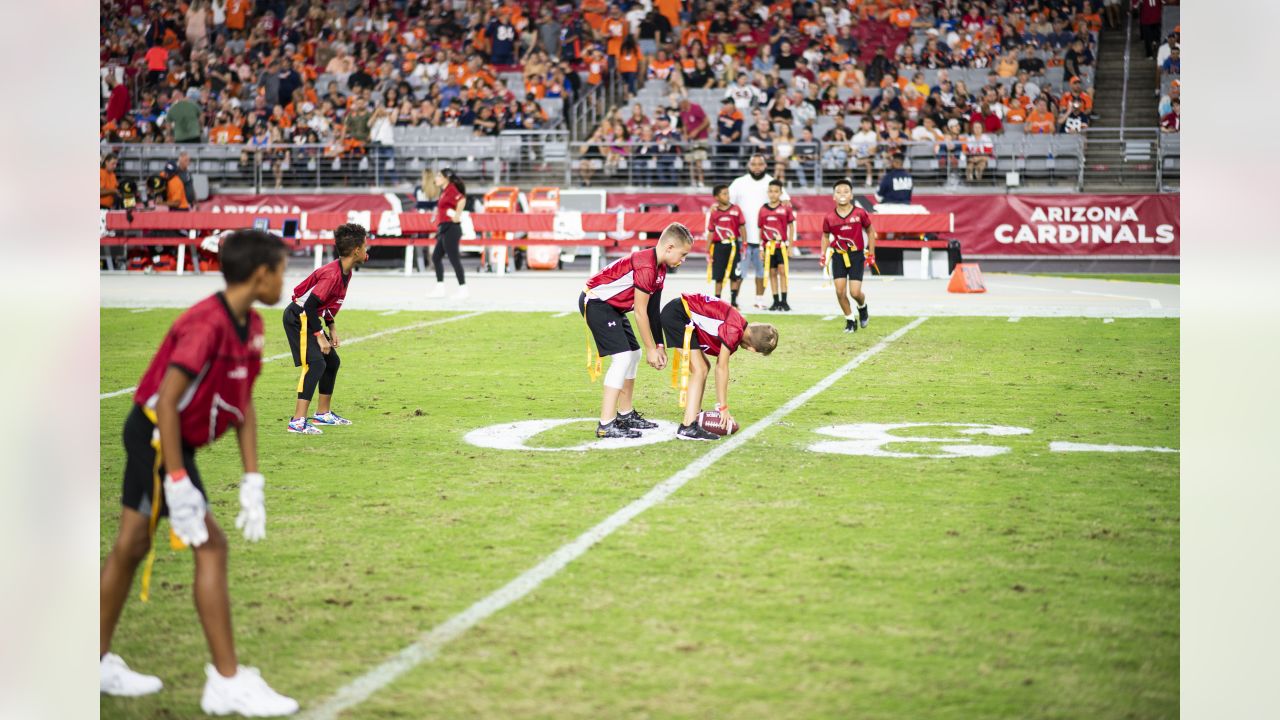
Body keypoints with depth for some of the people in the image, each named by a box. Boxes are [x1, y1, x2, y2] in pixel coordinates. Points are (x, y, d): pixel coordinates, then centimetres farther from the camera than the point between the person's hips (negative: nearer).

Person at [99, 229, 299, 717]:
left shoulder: (251, 326, 4)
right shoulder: (206, 324, -24)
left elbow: (243, 404, 9)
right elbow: (167, 403, -26)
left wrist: (252, 483, 5)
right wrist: (178, 484, -27)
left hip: (151, 439, 10)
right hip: (157, 436, -10)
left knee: (132, 546, 17)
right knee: (210, 545, -11)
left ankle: (99, 663, 28)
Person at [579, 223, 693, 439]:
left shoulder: (659, 267, 6)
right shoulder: (645, 267, -25)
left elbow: (653, 312, 8)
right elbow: (640, 313, -20)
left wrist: (659, 346, 6)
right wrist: (651, 349, -13)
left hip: (612, 306, 11)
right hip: (595, 302, -11)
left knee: (634, 354, 15)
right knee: (622, 357, -18)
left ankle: (625, 414, 27)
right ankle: (606, 425, -19)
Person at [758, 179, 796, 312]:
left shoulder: (786, 208, -1)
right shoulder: (763, 209, 5)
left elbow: (791, 227, 3)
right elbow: (760, 230, 9)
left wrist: (790, 246, -2)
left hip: (782, 245, -2)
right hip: (768, 246, 2)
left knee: (783, 271, -6)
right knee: (772, 273, 6)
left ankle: (784, 301, -2)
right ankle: (776, 302, 12)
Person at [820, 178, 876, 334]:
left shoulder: (860, 213, -8)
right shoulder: (829, 218, -4)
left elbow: (870, 231, 5)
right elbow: (826, 236, 12)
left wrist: (871, 253, 4)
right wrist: (823, 254, 2)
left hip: (856, 255, -2)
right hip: (838, 256, 2)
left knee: (855, 292, -9)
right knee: (840, 291, -5)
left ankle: (862, 308, 26)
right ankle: (850, 320, 14)